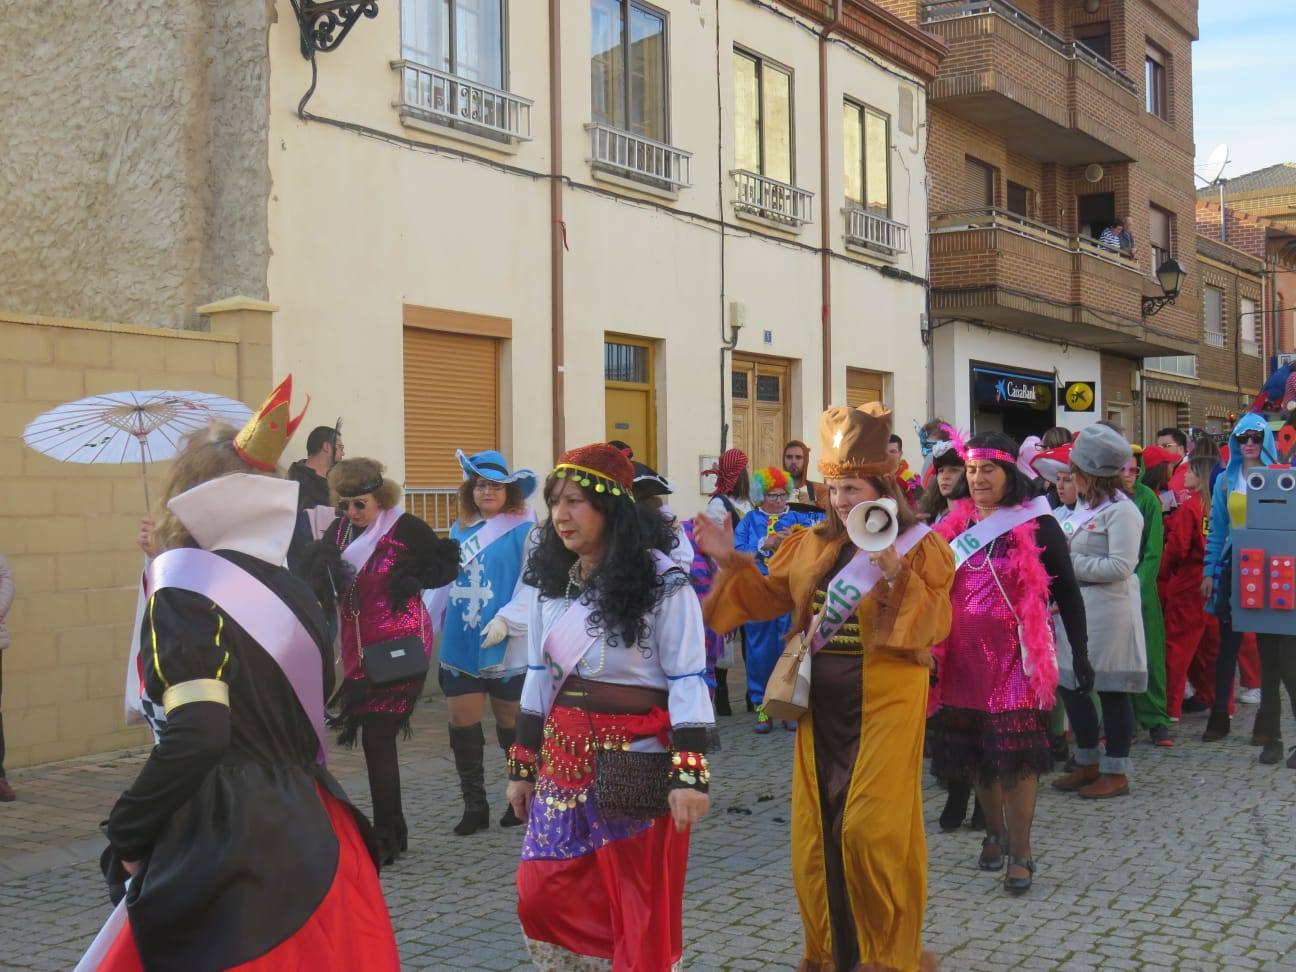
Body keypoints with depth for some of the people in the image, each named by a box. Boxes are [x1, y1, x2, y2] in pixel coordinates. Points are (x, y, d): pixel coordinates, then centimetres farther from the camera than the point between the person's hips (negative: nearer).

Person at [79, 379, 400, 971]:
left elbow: (195, 734, -21)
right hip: (308, 834, 7)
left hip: (226, 848, -7)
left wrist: (127, 834, -9)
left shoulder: (188, 589, -11)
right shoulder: (292, 591, 9)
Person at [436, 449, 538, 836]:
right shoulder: (460, 531, 10)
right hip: (461, 648, 5)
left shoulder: (524, 530, -8)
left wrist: (506, 620, -24)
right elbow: (446, 580, 16)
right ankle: (474, 805, 16)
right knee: (463, 727, 4)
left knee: (511, 726, 8)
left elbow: (531, 586, -14)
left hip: (506, 649, -5)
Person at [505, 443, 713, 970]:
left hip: (636, 757, -6)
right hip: (564, 754, 6)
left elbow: (687, 680, -13)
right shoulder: (552, 581, 8)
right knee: (543, 893, 6)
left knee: (640, 901, 4)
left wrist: (690, 773, -19)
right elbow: (540, 677, 13)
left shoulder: (661, 582, -10)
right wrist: (522, 763, 13)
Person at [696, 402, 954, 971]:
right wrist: (731, 562, -2)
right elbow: (767, 597, 13)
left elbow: (934, 626, -18)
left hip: (883, 706, -5)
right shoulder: (813, 544, 8)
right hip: (823, 705, 6)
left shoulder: (920, 547, -7)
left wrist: (894, 573, -29)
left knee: (872, 829, -7)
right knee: (817, 832, 9)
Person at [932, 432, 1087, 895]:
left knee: (1016, 752, -5)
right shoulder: (955, 524, 8)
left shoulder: (1038, 526, -3)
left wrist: (1080, 652, -3)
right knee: (975, 751, 12)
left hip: (1015, 656, -4)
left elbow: (1066, 593, 1)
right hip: (964, 657, 4)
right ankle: (995, 831, 31)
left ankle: (1020, 852, 3)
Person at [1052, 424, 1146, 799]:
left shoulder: (1121, 511, -13)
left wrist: (1071, 565, -16)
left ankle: (1116, 772, 12)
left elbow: (1120, 567, -20)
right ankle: (1088, 763, 26)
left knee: (1112, 690, 1)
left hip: (1108, 612, -9)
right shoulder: (1084, 506, 13)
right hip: (1076, 607, 9)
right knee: (1069, 685, 12)